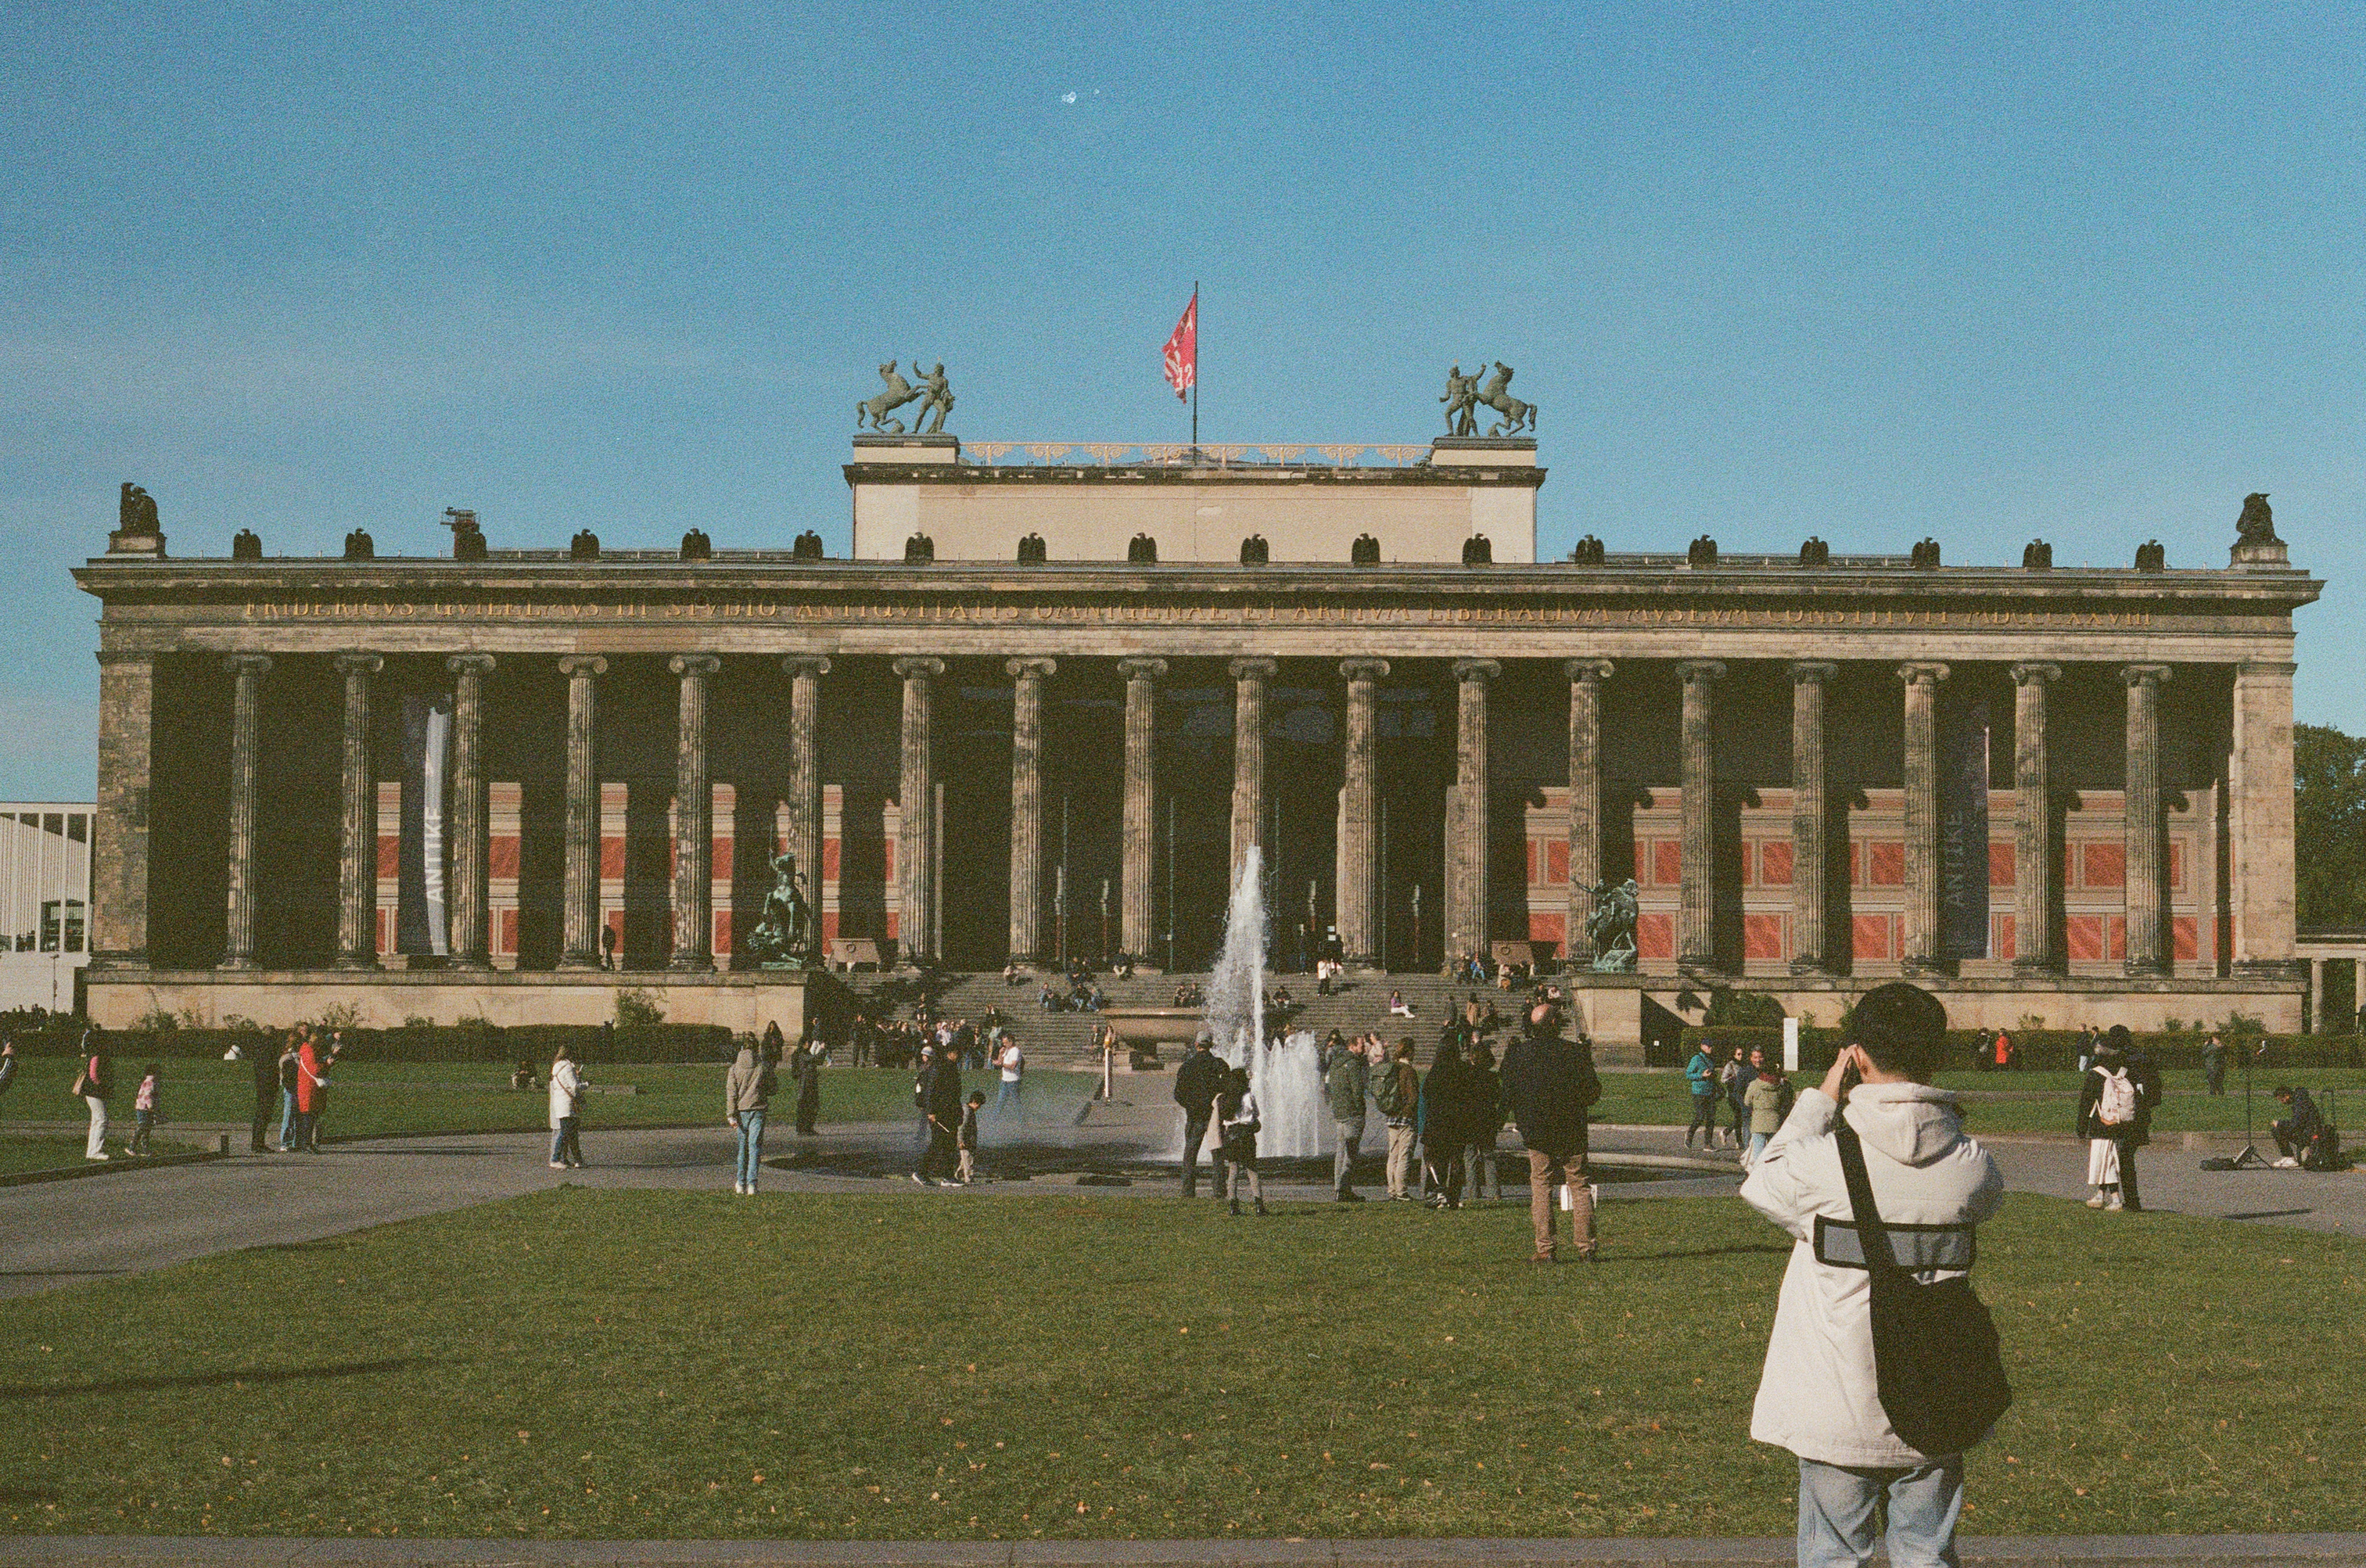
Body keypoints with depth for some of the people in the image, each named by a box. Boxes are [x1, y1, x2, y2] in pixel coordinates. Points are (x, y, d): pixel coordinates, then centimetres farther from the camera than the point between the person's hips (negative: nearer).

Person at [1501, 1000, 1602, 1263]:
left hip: (1536, 1132, 0)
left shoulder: (1517, 1053, -5)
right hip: (1572, 1132, 0)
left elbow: (1508, 1093, 1)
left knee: (1541, 1185, 7)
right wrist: (1586, 1060, 10)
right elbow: (1593, 1093, -2)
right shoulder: (1574, 1052, -9)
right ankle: (1586, 1246, 6)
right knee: (1579, 1185, 9)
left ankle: (1546, 1248, 0)